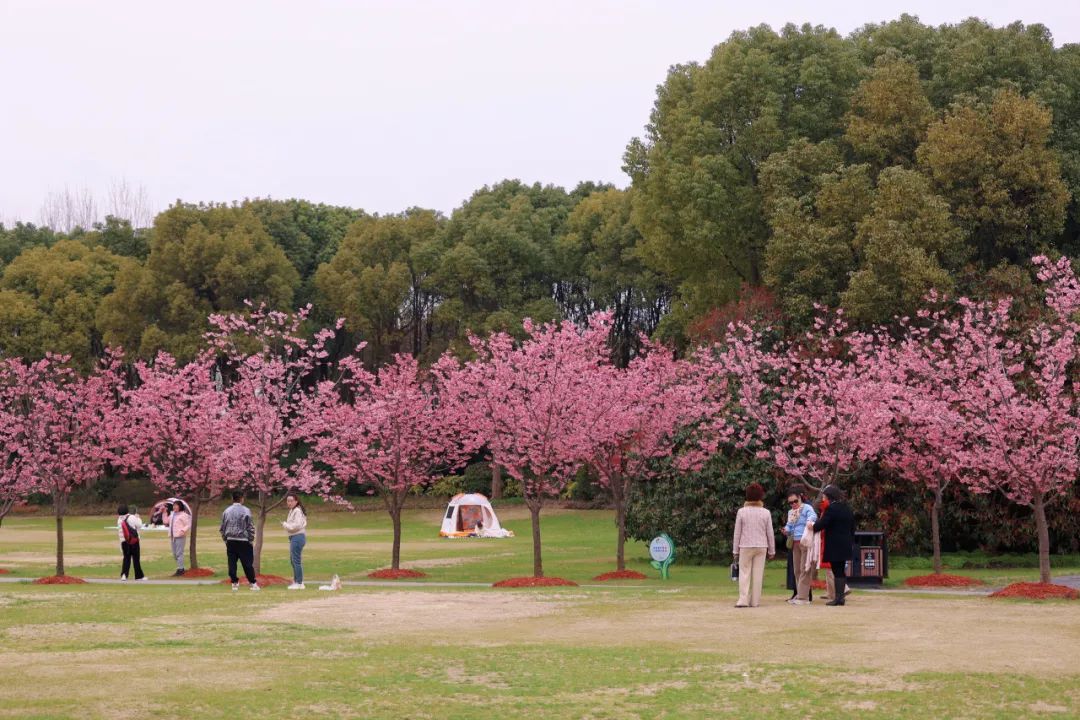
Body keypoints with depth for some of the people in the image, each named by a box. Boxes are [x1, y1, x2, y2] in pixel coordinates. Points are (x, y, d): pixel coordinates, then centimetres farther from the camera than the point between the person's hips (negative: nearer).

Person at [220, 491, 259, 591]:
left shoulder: (226, 511, 6)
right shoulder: (245, 511, -7)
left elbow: (222, 528, 12)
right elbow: (251, 527, -7)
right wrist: (251, 540, 2)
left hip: (230, 541, 4)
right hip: (243, 541, -4)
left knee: (232, 563, 7)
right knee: (247, 563, 2)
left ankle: (234, 583, 6)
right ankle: (252, 583, 4)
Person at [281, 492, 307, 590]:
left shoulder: (297, 511, -15)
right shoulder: (292, 511, 17)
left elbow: (297, 525, -22)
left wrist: (285, 525, -12)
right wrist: (285, 525, 3)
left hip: (297, 537, -11)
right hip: (293, 537, 11)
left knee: (296, 560, -8)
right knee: (293, 560, 17)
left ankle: (299, 583, -5)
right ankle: (296, 581, 24)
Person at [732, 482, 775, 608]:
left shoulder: (741, 512, -5)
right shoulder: (766, 513, -2)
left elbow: (737, 533, -2)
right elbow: (770, 533, 3)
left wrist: (735, 550, 6)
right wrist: (772, 550, 13)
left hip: (745, 547, -1)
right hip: (761, 546, 1)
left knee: (744, 573, 3)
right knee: (758, 574, 6)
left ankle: (743, 600, -7)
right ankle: (755, 601, 5)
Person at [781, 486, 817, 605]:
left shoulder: (807, 508, -5)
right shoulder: (791, 512, 19)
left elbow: (813, 516, -24)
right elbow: (789, 525, 19)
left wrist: (810, 521, -46)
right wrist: (786, 531, -4)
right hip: (795, 543, 8)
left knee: (804, 570, -9)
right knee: (797, 570, 11)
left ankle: (803, 597, -10)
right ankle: (800, 594, 19)